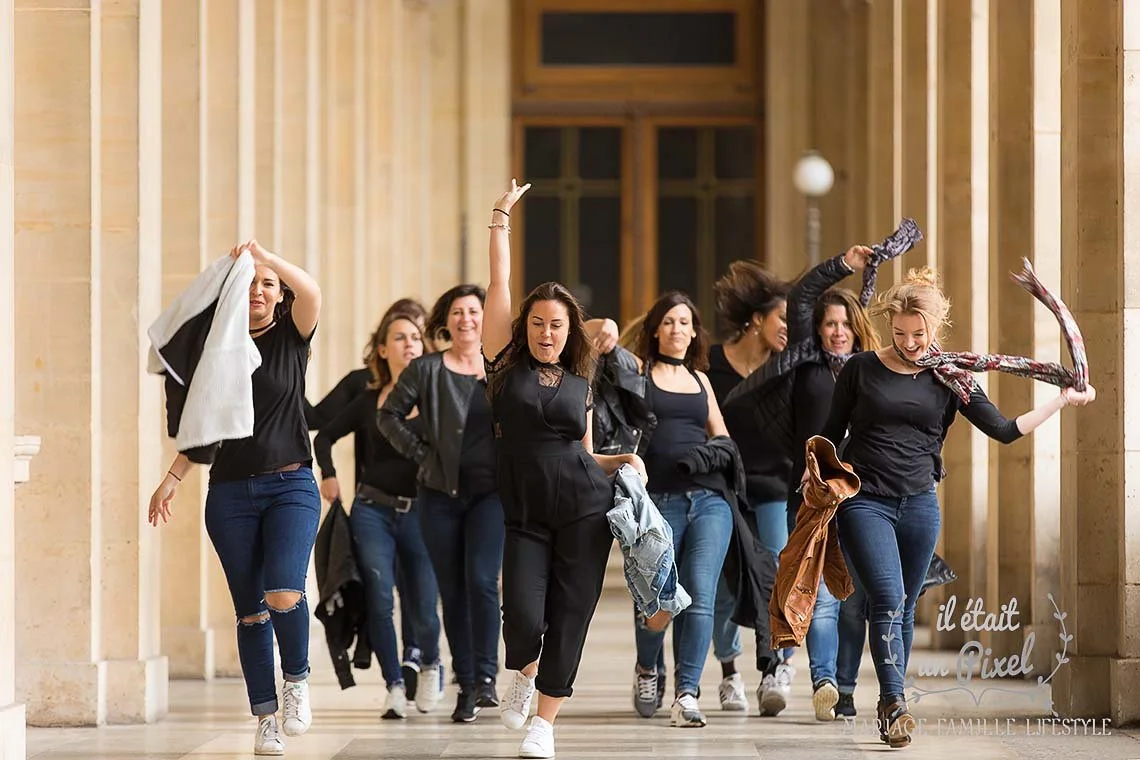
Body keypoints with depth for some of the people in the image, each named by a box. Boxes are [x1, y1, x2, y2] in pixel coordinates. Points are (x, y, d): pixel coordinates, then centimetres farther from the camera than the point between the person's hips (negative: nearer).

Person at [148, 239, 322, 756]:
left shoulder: (291, 336, 2)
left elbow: (311, 293, -20)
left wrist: (265, 256, -28)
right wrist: (173, 478, 9)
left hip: (290, 485, -3)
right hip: (231, 493, 3)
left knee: (283, 593, -21)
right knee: (249, 610, 2)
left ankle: (297, 679, 5)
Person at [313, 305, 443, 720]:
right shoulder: (369, 400, 6)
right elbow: (325, 435, 19)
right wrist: (328, 475, 9)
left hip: (420, 514, -1)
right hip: (372, 512, 1)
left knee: (423, 610, -1)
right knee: (380, 603, -6)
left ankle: (430, 665, 30)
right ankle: (394, 686, 6)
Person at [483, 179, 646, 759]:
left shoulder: (579, 385, 12)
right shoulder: (507, 364, 6)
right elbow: (499, 284, 3)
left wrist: (626, 461, 3)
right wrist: (501, 219, 7)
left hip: (585, 510, 2)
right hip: (525, 516, -2)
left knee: (569, 618, -2)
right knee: (523, 616, -15)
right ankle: (523, 674, 19)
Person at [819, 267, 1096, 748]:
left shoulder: (949, 378, 5)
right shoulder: (860, 369, 0)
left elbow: (1003, 430, 6)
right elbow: (830, 436, 8)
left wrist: (1062, 402, 3)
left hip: (919, 505, 3)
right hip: (865, 503, -3)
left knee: (903, 609, 9)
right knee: (888, 600, -17)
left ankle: (890, 708, 21)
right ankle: (895, 706, -24)